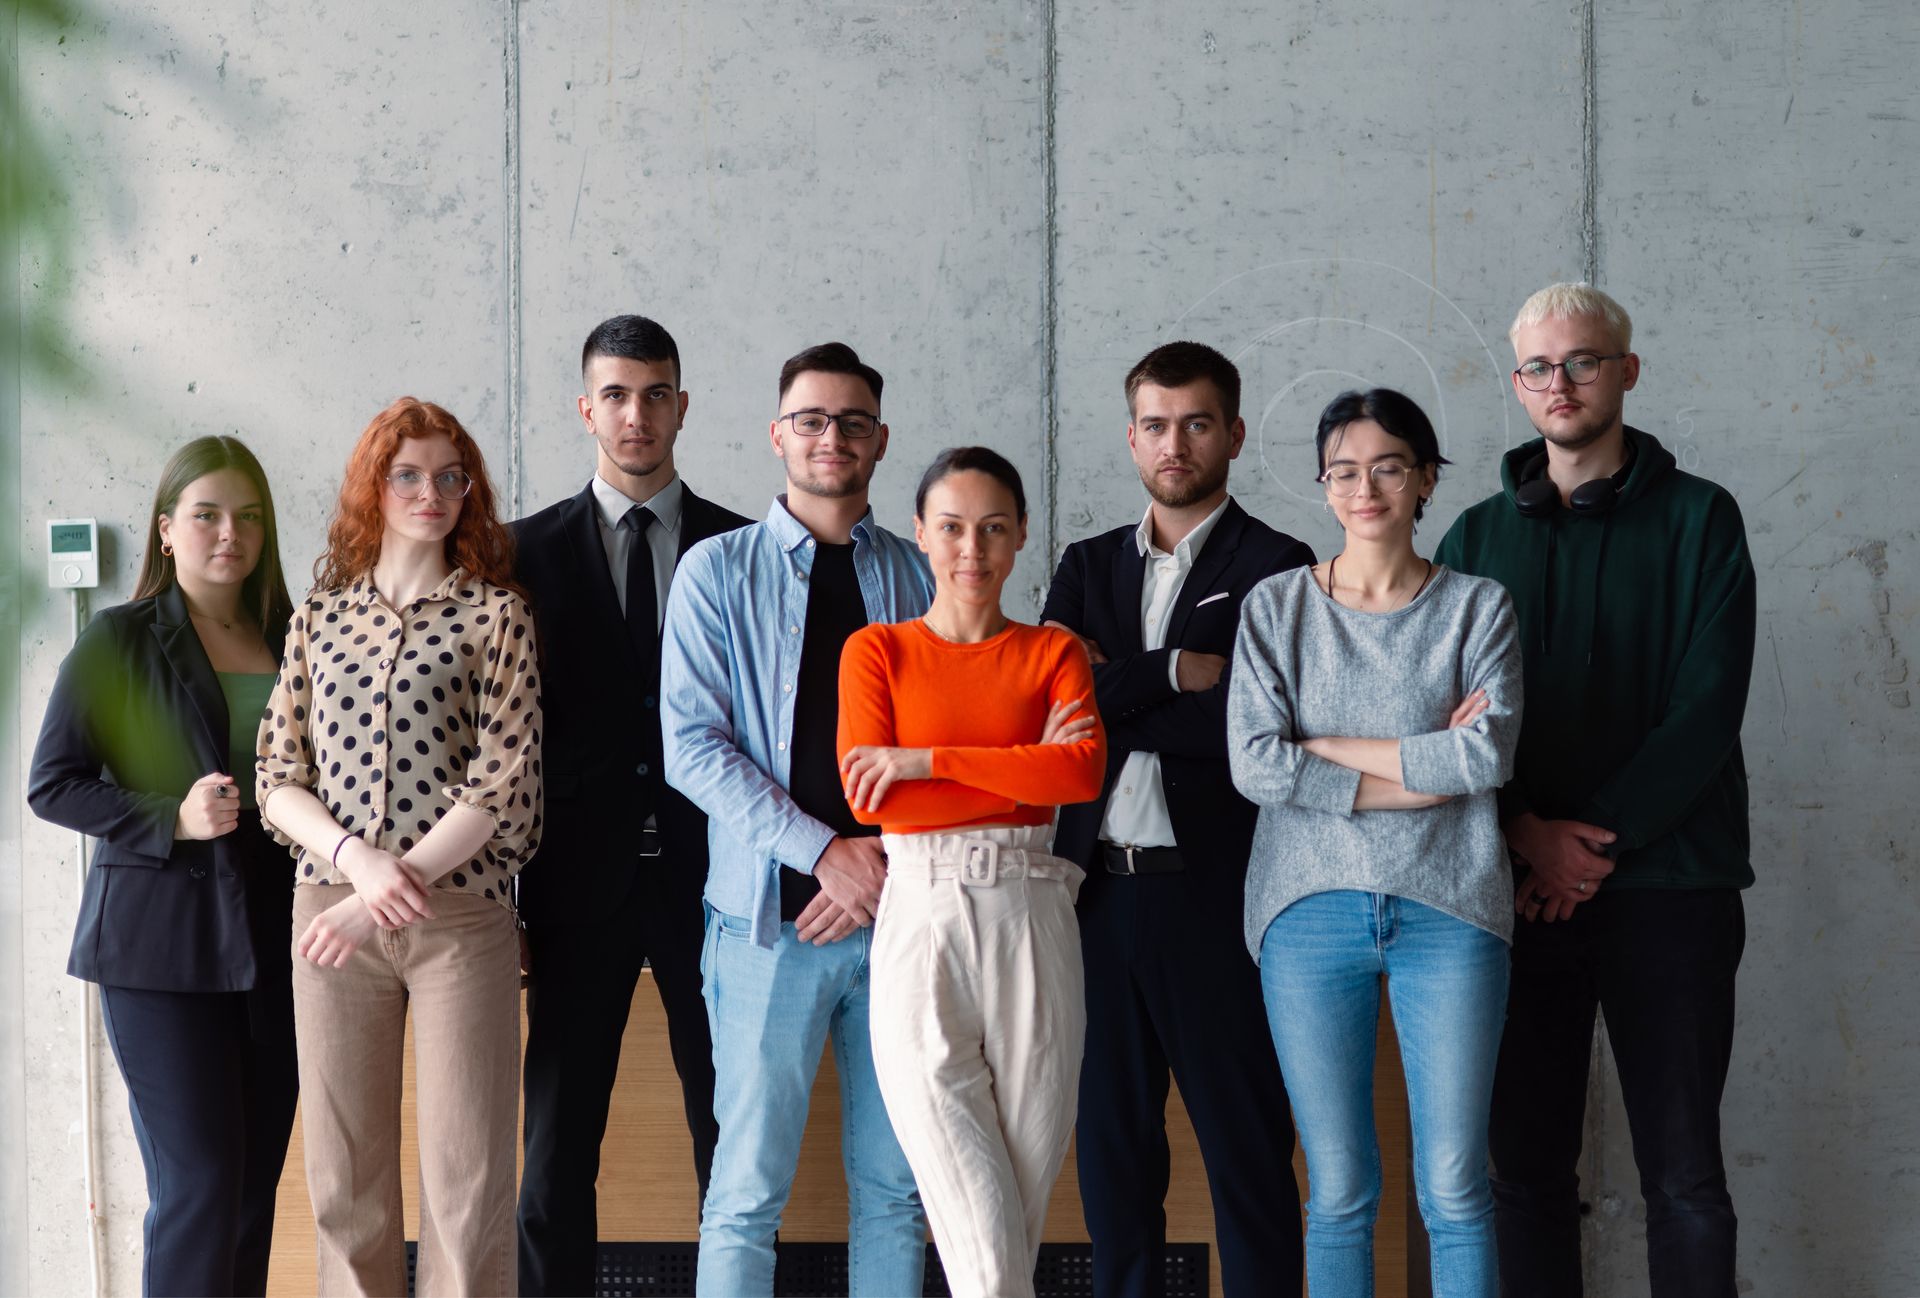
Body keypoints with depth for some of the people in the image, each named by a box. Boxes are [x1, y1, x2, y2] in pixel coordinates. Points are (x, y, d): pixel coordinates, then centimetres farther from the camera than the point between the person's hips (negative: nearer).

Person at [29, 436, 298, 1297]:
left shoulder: (289, 640, 10)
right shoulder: (119, 641, -2)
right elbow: (51, 785, -5)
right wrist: (172, 820, -17)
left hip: (273, 936, 5)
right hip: (160, 941, -4)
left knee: (257, 1178, 9)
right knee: (197, 1180, -8)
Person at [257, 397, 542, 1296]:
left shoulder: (495, 614, 2)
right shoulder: (319, 616, 12)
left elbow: (503, 784, -6)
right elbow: (277, 778, 8)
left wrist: (391, 890, -13)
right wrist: (358, 857, -11)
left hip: (460, 913, -2)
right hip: (330, 912, 3)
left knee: (467, 1178, -3)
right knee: (345, 1178, 5)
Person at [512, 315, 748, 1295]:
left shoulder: (743, 550, 6)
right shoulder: (531, 550, 6)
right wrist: (501, 903, -1)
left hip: (710, 875, 0)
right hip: (580, 877, 0)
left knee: (730, 1132, 4)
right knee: (558, 1137, 2)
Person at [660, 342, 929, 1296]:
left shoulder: (916, 576, 9)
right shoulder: (719, 570, 3)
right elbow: (694, 748, -6)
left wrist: (885, 861, -10)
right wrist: (827, 852, -13)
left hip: (896, 911, 2)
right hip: (772, 920, -2)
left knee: (894, 1187, 8)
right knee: (748, 1191, 0)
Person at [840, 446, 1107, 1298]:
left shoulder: (1055, 654, 10)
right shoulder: (876, 651, 7)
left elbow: (1084, 774, -9)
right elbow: (868, 797, -6)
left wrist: (923, 761, -11)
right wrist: (1028, 770, -7)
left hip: (1030, 916, 2)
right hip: (921, 916, -2)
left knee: (1031, 1158, 3)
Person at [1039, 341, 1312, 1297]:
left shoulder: (1275, 567, 1)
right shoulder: (1088, 566, 15)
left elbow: (1248, 728, -13)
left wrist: (1112, 695, -7)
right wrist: (1175, 672, -9)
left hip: (1214, 895, -4)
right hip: (1100, 891, 5)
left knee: (1247, 1152, 0)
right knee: (1110, 1146, 10)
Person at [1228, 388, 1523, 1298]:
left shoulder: (1476, 607, 5)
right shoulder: (1277, 607, 6)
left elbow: (1488, 755, -10)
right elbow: (1255, 763, -7)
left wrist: (1326, 746, -7)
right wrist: (1423, 772, -9)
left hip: (1447, 912, 0)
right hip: (1312, 914, 1)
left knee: (1454, 1188, 0)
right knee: (1339, 1194, 4)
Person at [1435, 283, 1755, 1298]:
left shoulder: (1697, 518, 4)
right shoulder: (1478, 536, 12)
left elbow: (1707, 708, -6)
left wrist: (1600, 845, -12)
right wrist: (1530, 834, -11)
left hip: (1665, 883, -2)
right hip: (1521, 892, 3)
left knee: (1683, 1175, -1)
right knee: (1527, 1167, 5)